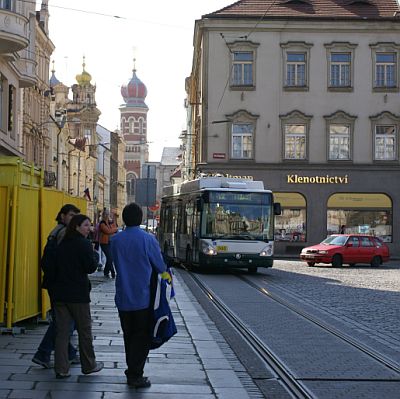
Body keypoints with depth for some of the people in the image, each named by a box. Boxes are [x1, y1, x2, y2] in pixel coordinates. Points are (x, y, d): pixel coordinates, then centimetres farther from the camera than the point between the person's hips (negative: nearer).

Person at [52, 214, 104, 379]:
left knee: (61, 331, 5)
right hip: (78, 294, -5)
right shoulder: (84, 244, -10)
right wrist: (93, 255, 1)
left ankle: (61, 369, 2)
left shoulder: (62, 245, 9)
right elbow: (91, 267, -14)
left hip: (59, 293, 5)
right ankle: (89, 365, 20)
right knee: (84, 330, 9)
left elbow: (54, 266, 11)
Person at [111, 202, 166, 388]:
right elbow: (160, 267, -6)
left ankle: (132, 371, 24)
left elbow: (118, 265, 8)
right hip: (143, 297, -4)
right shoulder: (148, 239, -13)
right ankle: (135, 375, 2)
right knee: (142, 337, 4)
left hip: (123, 297, 4)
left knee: (129, 336, 16)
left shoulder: (115, 240, 0)